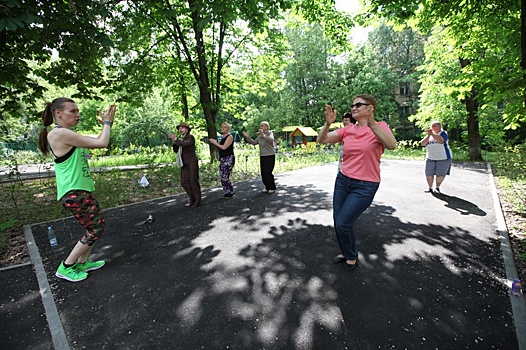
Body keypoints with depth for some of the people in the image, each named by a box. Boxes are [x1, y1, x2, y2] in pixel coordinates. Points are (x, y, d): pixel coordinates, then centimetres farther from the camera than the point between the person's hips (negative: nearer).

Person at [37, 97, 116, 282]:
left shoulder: (68, 135, 13)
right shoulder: (59, 133, -18)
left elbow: (97, 142, 18)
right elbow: (101, 143, -22)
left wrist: (107, 124, 7)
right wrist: (107, 123, -6)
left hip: (82, 190, 10)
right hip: (74, 193, -10)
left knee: (97, 225, 18)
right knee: (95, 230, -2)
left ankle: (82, 263, 32)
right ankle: (65, 268, 15)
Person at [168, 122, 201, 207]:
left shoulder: (190, 137, -2)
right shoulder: (181, 139, 18)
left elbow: (185, 144, -22)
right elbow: (176, 150, 11)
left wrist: (176, 139, -18)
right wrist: (174, 141, 0)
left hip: (192, 162, -7)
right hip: (184, 163, 7)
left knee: (193, 181, -5)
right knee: (184, 182, 3)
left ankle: (197, 201, 4)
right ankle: (192, 200, 14)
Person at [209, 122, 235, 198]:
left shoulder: (230, 136, -7)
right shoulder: (222, 137, 18)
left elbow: (224, 147, -16)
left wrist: (215, 143, -6)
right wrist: (214, 142, 9)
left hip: (228, 159, -8)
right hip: (222, 159, 8)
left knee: (225, 177, -12)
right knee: (222, 177, 5)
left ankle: (230, 192, 3)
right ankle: (226, 192, 16)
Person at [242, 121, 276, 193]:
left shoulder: (270, 133, -6)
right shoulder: (259, 136, 12)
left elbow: (271, 140, -27)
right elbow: (254, 142, 14)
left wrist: (263, 135, -41)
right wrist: (247, 137, 3)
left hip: (270, 156, -6)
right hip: (262, 156, 6)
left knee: (268, 173, -9)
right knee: (263, 173, 6)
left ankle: (272, 188, 6)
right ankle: (267, 187, 20)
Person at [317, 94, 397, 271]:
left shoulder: (379, 127, -6)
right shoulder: (348, 130, 4)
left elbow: (392, 145, -27)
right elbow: (322, 139, -5)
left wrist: (371, 123, -37)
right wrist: (328, 123, -23)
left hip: (364, 186, -5)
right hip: (342, 180, 5)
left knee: (343, 223, -5)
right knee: (337, 221, 10)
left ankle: (352, 257, 24)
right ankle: (345, 252, 37)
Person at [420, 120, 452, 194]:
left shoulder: (443, 133, -2)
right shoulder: (429, 135, 11)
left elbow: (440, 140, -24)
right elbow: (423, 144, -4)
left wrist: (432, 133, -19)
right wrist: (428, 135, -11)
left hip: (443, 158, -3)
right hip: (430, 158, 3)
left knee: (440, 175, 0)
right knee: (428, 174, -2)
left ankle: (437, 187, 19)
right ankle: (430, 188, 14)